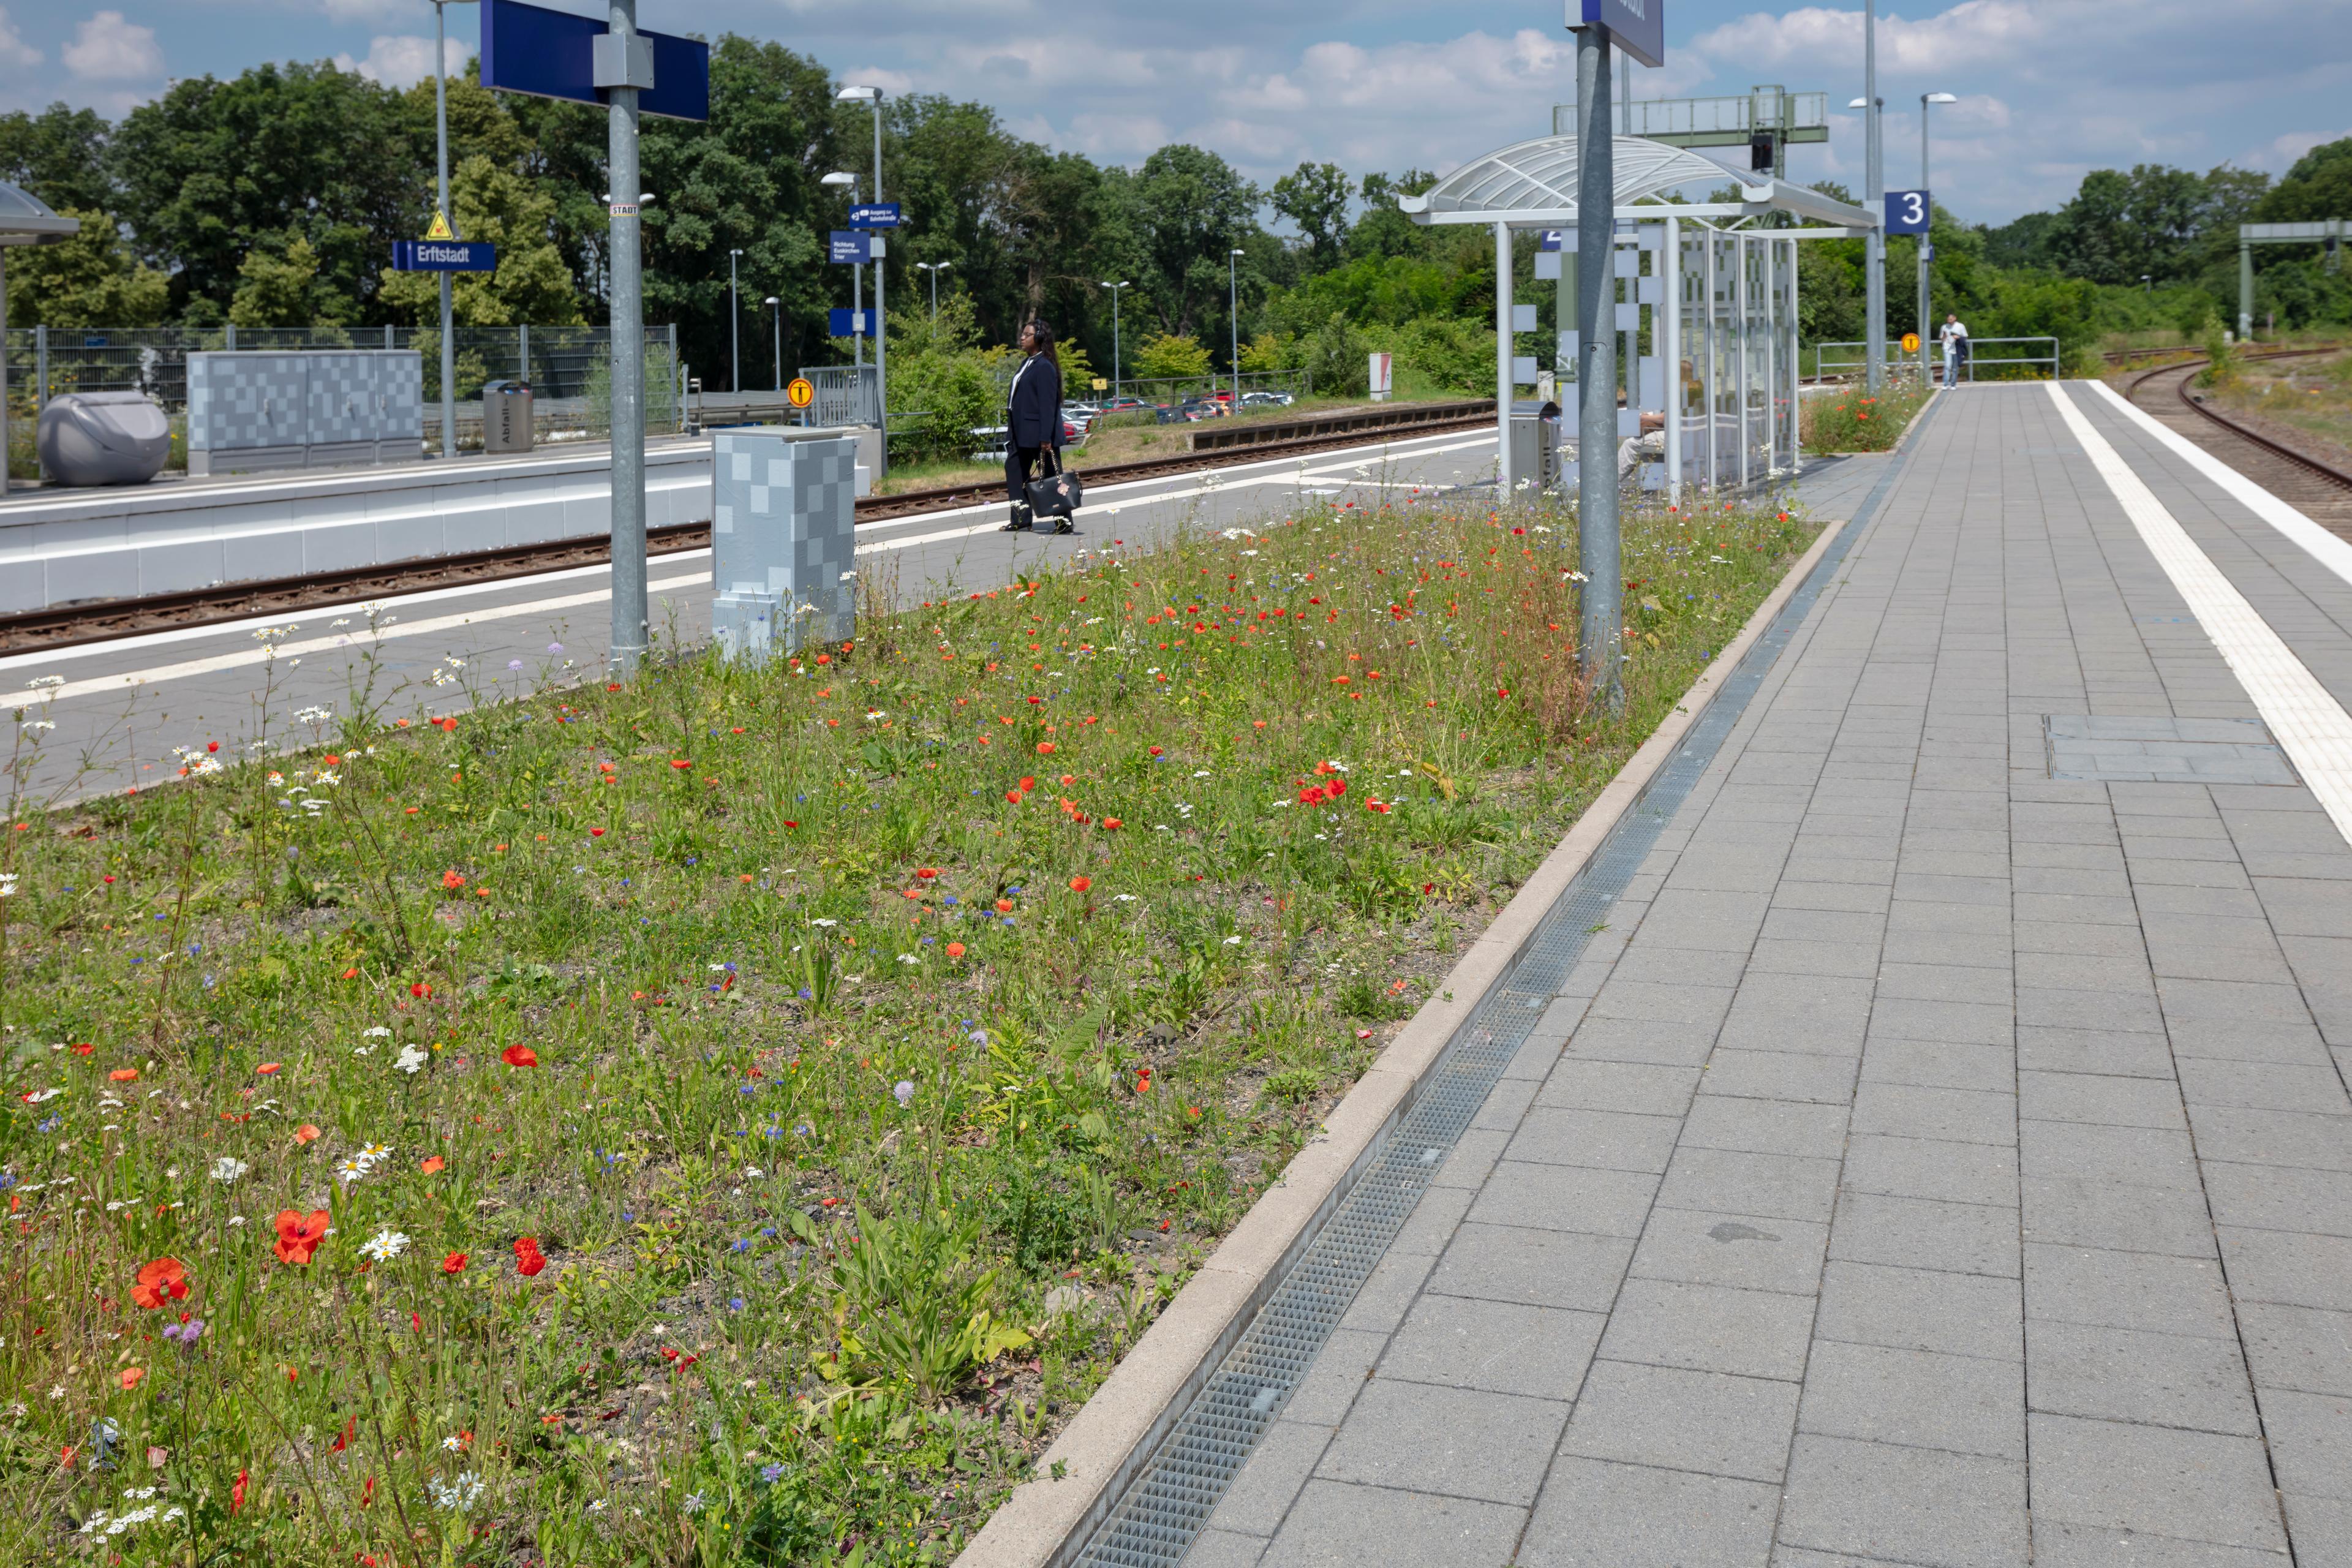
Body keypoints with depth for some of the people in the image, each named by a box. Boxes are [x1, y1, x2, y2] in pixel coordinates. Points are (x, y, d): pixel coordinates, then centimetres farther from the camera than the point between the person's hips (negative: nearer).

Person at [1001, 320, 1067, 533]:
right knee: (1014, 468, 11)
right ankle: (1021, 517, 17)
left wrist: (1045, 437, -24)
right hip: (1023, 433, 10)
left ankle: (1063, 521, 4)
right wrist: (1013, 431, 18)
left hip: (1038, 434, -10)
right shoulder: (1027, 364, 14)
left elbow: (1047, 405, -21)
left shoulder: (1044, 367, -16)